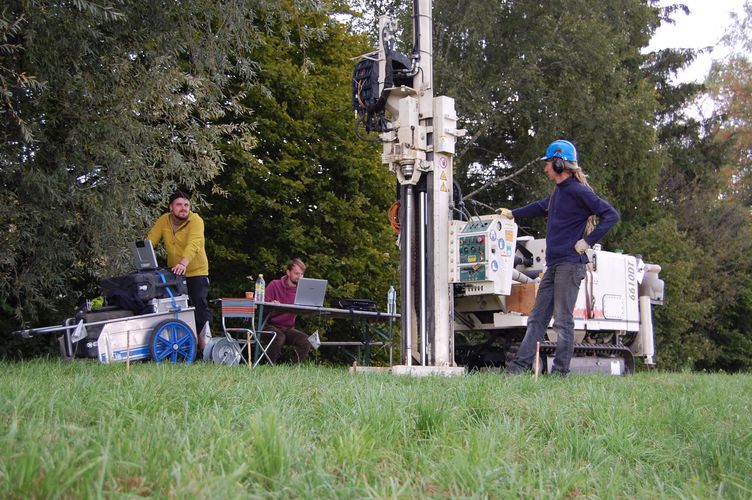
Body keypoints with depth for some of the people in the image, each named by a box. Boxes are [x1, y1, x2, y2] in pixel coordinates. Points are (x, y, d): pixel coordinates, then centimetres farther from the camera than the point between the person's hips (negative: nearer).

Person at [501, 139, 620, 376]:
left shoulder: (578, 191, -10)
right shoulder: (558, 191, 18)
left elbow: (611, 215, -14)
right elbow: (541, 207, 39)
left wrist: (587, 241, -15)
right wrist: (512, 213, 48)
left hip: (570, 264, -9)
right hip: (554, 265, 9)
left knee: (563, 320, -7)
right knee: (537, 318, 7)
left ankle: (560, 371, -2)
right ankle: (519, 366, 8)